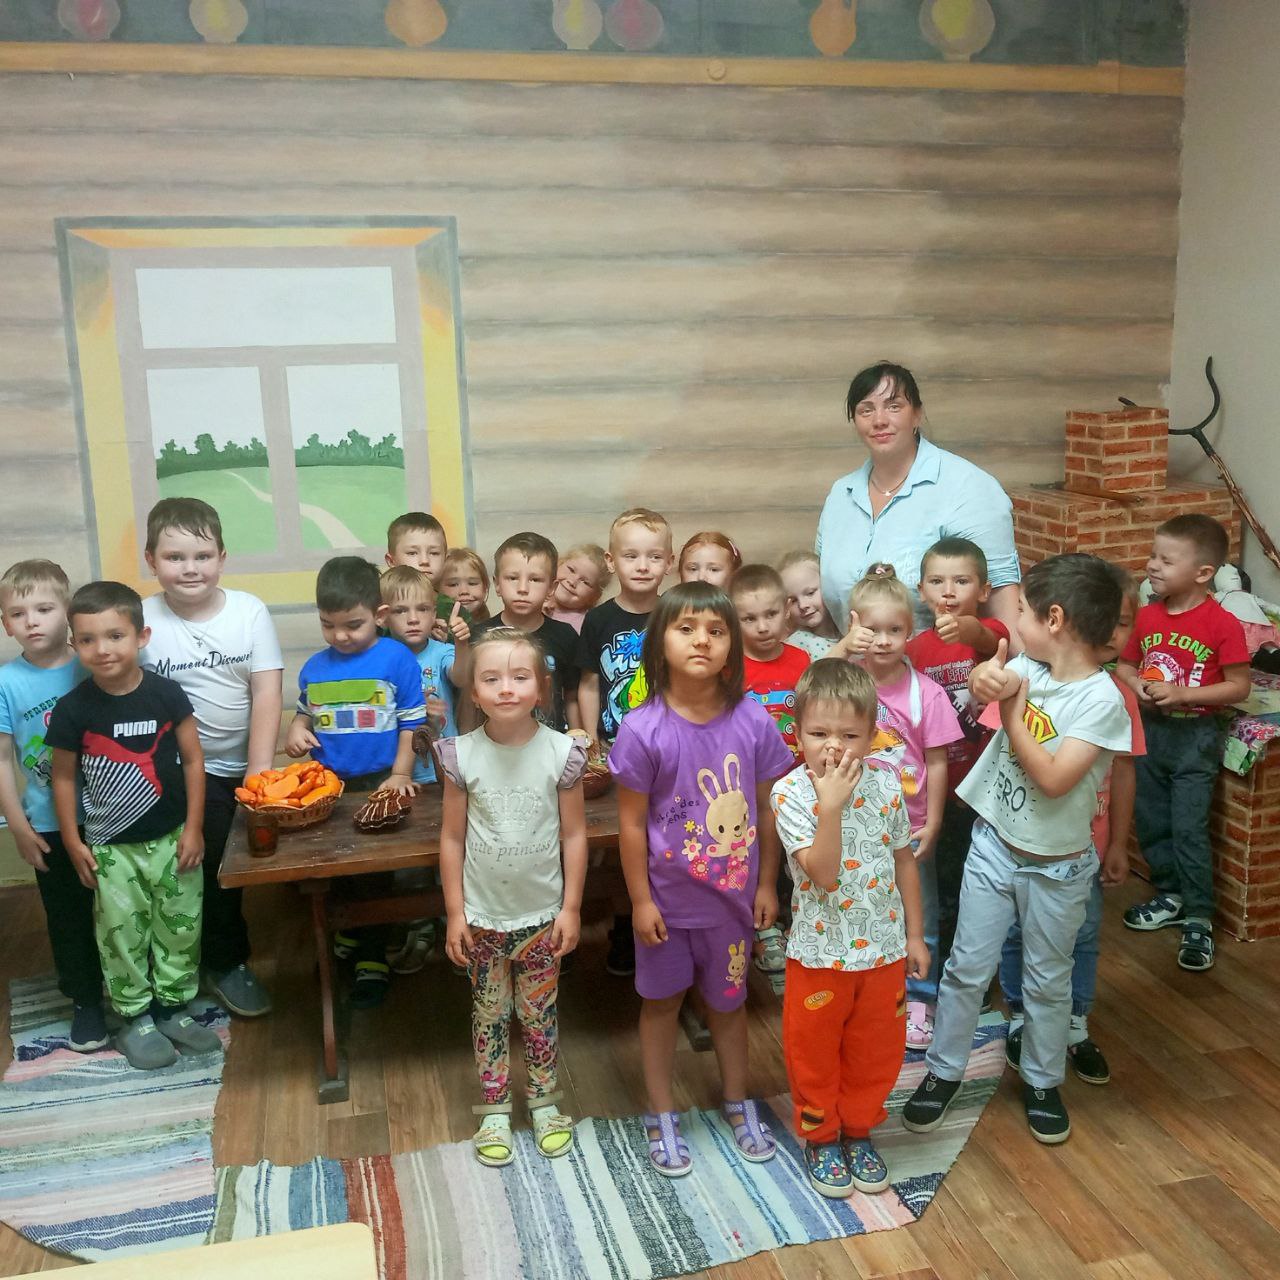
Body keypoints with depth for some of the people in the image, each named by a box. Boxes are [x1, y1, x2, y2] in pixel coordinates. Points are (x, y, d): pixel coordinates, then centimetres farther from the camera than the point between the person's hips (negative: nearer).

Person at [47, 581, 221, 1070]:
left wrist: (193, 828, -4)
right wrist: (73, 842, 0)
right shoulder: (73, 708, -11)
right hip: (111, 847, -1)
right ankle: (135, 1019, 25)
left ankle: (173, 1007, 29)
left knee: (181, 928, 11)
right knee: (123, 936, 8)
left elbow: (192, 760, -3)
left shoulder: (167, 694, -10)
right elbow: (63, 776, 0)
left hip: (171, 838, 1)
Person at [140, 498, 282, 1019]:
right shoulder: (142, 620, -10)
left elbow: (267, 694, -9)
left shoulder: (249, 611, -7)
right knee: (215, 869, 0)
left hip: (246, 765, 2)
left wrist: (259, 772, -14)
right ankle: (226, 966, 24)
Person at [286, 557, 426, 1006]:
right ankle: (350, 928, 37)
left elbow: (411, 726, -5)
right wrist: (295, 732, -2)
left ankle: (371, 957, 17)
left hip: (380, 782, -4)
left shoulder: (398, 660, -8)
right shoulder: (314, 669, 5)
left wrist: (400, 775, -10)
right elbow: (304, 715, 19)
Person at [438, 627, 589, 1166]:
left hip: (542, 913, 0)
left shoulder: (561, 753, -12)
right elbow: (452, 838, -4)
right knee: (490, 1014, 14)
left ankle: (545, 1102, 35)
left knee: (539, 1012, 14)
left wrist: (571, 907, -5)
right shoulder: (462, 755, -11)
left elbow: (574, 834, -5)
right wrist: (455, 912, -3)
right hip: (482, 916, 0)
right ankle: (494, 1110, 31)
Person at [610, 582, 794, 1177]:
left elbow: (767, 808, -2)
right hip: (667, 898, -2)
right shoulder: (643, 729, -18)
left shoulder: (752, 721, -12)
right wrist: (640, 899, -8)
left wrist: (767, 884, 2)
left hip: (732, 897, 2)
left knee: (728, 1000, 21)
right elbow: (632, 822, -11)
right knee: (661, 1001, 17)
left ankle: (739, 1104, 43)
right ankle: (660, 1116, 36)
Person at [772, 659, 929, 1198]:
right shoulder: (791, 793, -18)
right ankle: (820, 1137, 36)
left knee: (875, 1051, 18)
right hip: (820, 951, -3)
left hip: (884, 948, 3)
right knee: (814, 1051, 14)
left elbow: (904, 861, 6)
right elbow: (822, 873, -26)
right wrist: (831, 806, -35)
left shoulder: (885, 784, -6)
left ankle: (858, 1131, 40)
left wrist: (915, 935, 9)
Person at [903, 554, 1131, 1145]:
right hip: (993, 846, 4)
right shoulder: (1029, 665, -5)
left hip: (1057, 867, -4)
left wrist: (1011, 712, -22)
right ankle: (943, 1070, 28)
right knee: (966, 968, 11)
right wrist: (988, 677, -34)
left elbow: (1053, 779, -26)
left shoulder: (1102, 701, -22)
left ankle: (1042, 1083, 35)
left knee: (1048, 982, 15)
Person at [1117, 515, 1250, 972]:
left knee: (1189, 829, -4)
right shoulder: (1146, 616, -1)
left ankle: (1198, 919, 9)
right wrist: (1139, 686, -12)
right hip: (1150, 729, 6)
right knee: (1151, 823, 14)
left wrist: (1182, 693, -22)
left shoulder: (1223, 624, -16)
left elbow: (1239, 687, -13)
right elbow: (1125, 666, 10)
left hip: (1195, 736, -5)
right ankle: (1170, 896, 34)